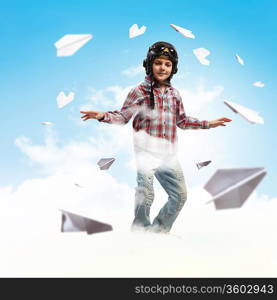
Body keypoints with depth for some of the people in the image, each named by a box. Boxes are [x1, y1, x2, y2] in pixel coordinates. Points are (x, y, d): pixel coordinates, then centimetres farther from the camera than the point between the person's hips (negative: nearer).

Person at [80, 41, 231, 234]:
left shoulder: (174, 93, 12)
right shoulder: (140, 91, -3)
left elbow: (182, 121, 20)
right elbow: (124, 116, -4)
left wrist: (209, 124, 20)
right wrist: (103, 116, -22)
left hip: (168, 155, 6)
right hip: (146, 151, -6)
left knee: (180, 196, 12)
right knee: (145, 197, -6)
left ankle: (158, 230, 30)